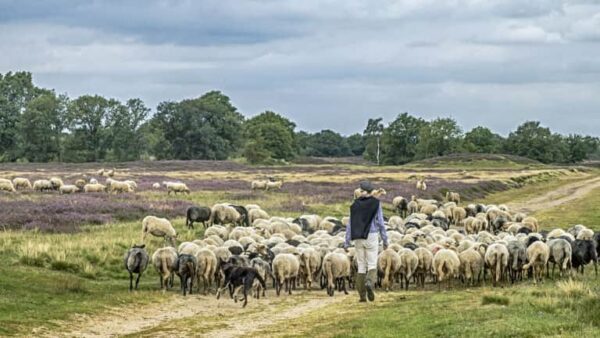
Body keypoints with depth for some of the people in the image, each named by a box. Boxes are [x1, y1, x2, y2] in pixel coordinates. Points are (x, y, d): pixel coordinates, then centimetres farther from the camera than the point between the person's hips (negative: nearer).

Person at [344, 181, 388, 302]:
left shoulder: (355, 204, 3)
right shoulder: (376, 203, -5)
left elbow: (350, 224, 1)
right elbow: (380, 223, -6)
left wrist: (347, 242, 3)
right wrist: (385, 240, 1)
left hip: (358, 239, 3)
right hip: (371, 237, -3)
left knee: (361, 266, 12)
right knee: (372, 266, 1)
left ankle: (362, 295, 7)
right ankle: (369, 283, -32)